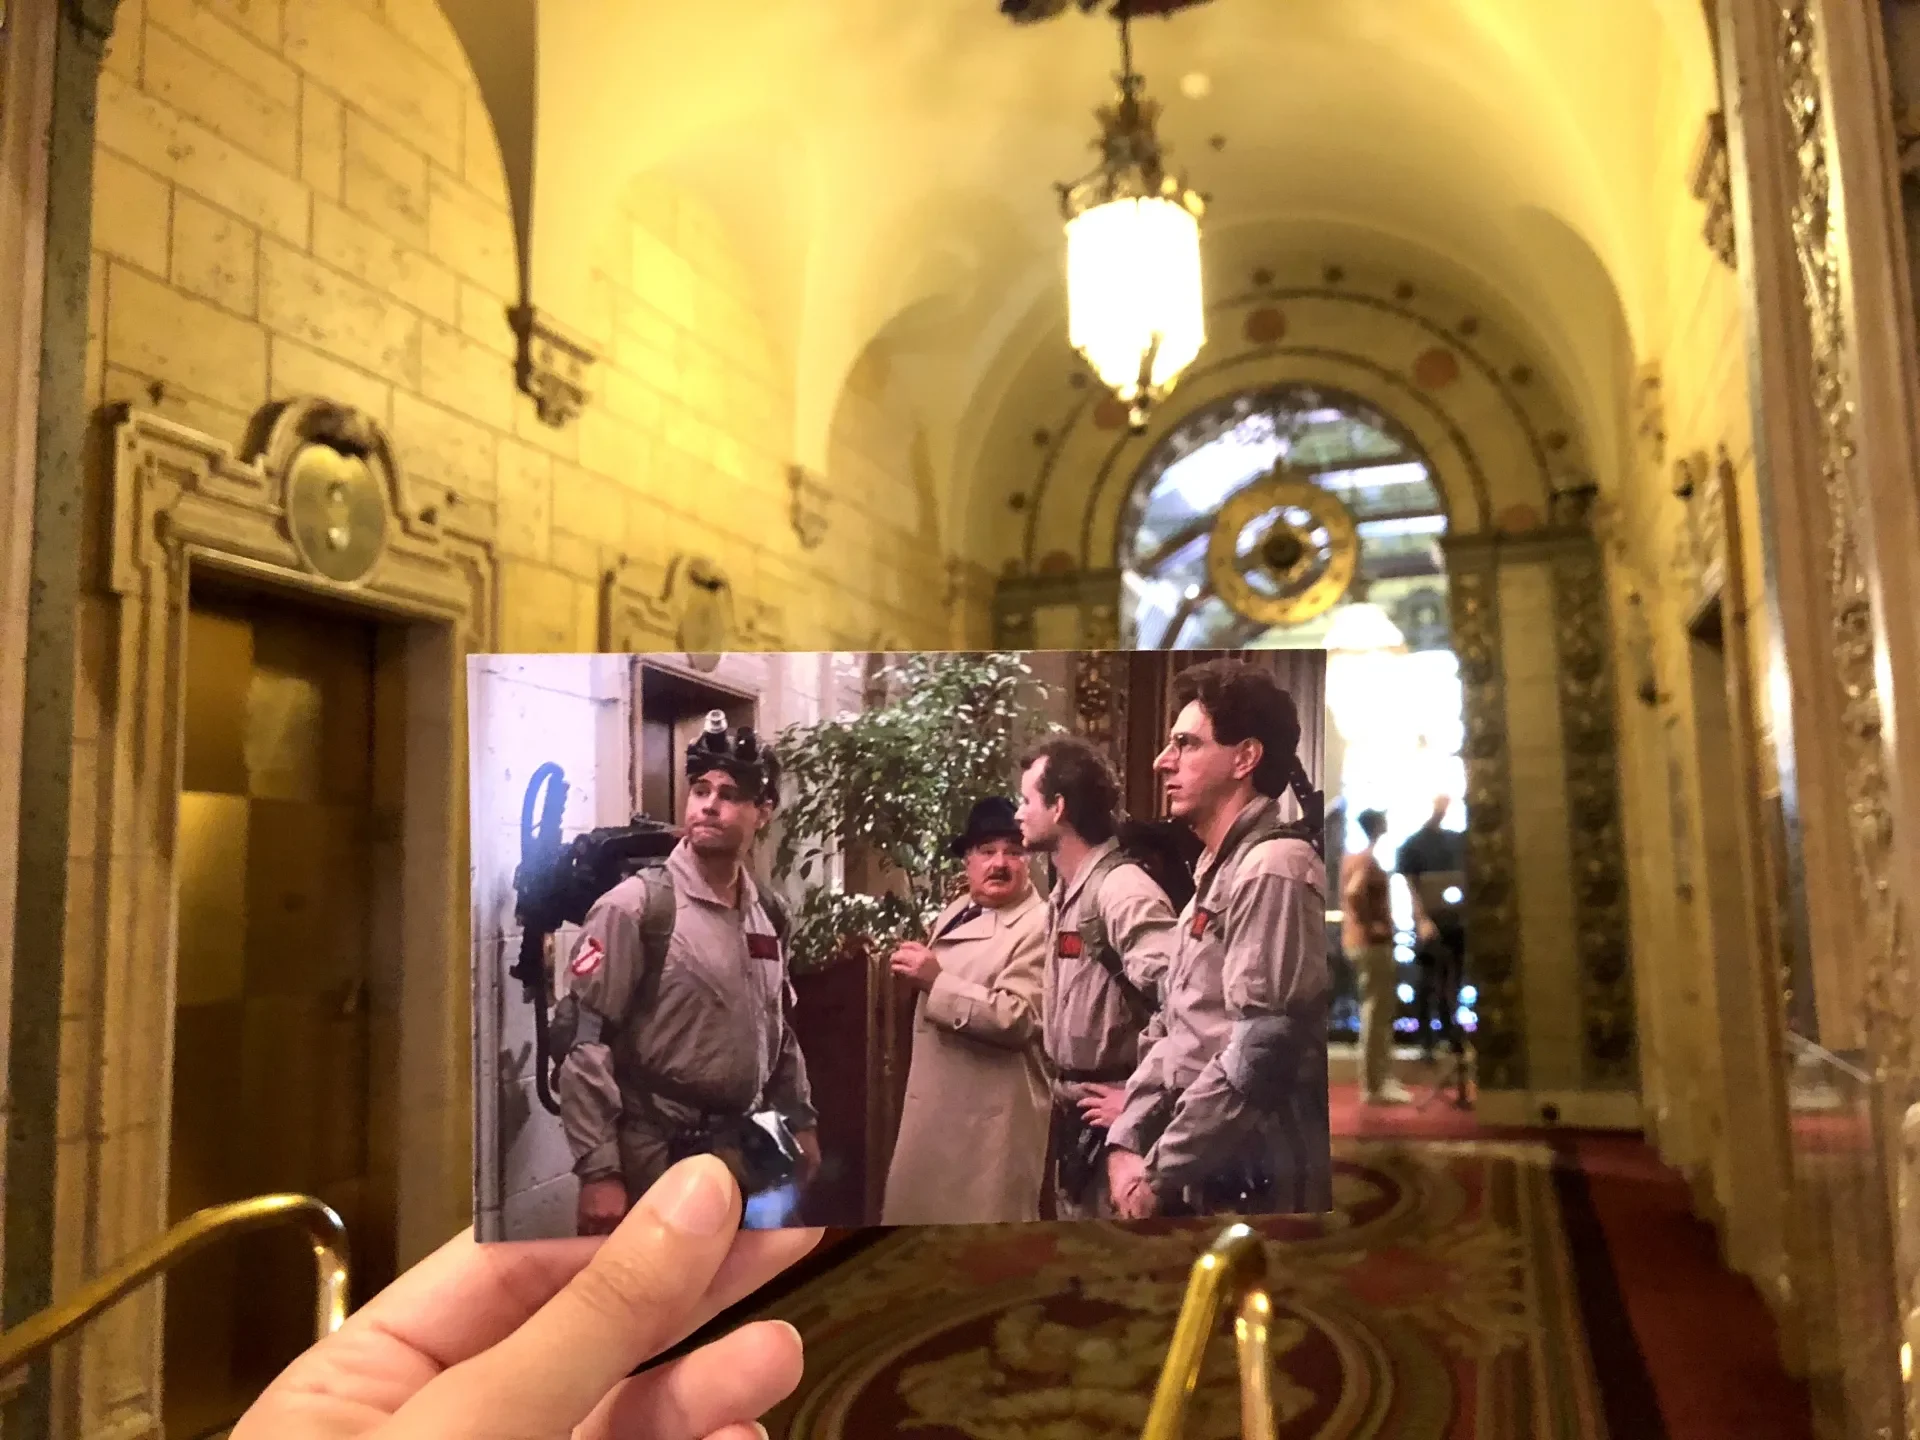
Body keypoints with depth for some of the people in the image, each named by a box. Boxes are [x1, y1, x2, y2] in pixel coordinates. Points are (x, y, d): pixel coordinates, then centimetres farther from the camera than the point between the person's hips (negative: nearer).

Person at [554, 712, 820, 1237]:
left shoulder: (766, 916, 8)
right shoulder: (636, 907, -12)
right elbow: (580, 1041, -17)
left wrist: (800, 1120, 16)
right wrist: (598, 1170, -20)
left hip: (744, 1160, 6)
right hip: (655, 1162, -6)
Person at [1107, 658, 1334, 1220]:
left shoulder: (1273, 869, -16)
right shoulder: (1218, 872, 16)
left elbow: (1260, 1054, -23)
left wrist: (1159, 1172, -15)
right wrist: (1127, 1141, 4)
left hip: (1253, 1182, -9)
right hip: (1200, 1177, 9)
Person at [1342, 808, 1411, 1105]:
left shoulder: (1353, 857, 15)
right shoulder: (1367, 859, -15)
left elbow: (1350, 895, 21)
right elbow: (1353, 893, -31)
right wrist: (1372, 925, -22)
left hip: (1364, 942, 10)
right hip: (1372, 943, -10)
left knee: (1380, 1013, 15)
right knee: (1375, 1014, -6)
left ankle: (1382, 1080, 22)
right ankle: (1373, 1086, -1)